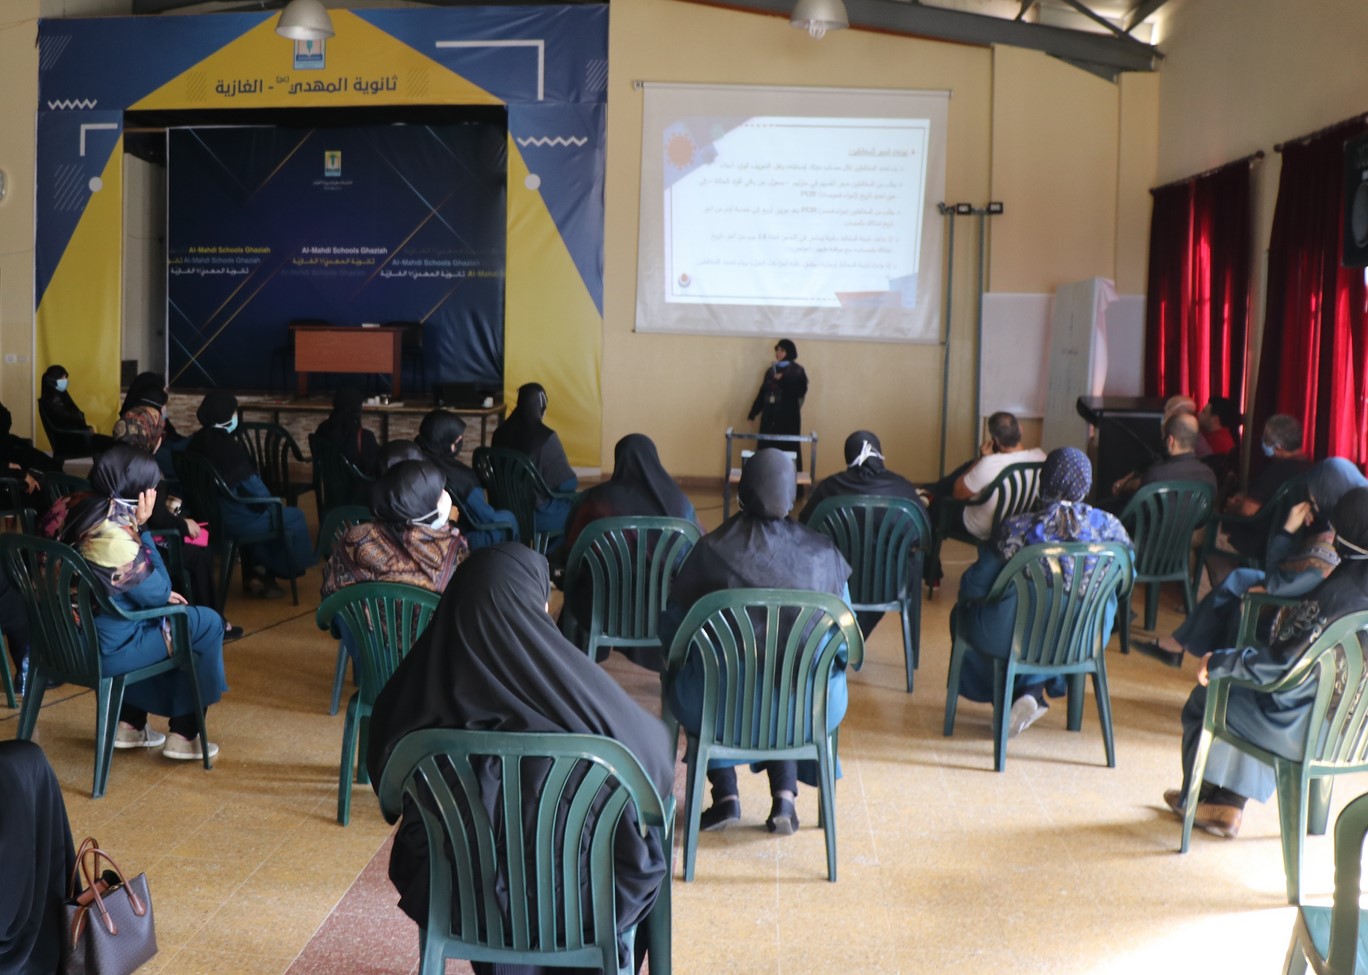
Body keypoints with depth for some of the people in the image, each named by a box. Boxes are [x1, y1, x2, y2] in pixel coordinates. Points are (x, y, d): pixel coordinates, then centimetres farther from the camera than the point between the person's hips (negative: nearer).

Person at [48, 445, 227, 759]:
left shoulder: (82, 512, 3)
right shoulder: (116, 536, -26)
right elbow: (158, 592, -12)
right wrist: (141, 527, -14)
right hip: (103, 649, -9)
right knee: (207, 624, 3)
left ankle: (130, 725, 31)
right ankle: (183, 735, 11)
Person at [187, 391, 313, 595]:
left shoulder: (197, 442, 1)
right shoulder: (230, 448, -24)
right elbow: (255, 489, -19)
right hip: (235, 520, -9)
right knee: (294, 516, 10)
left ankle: (254, 573, 32)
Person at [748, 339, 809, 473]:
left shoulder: (798, 371, -2)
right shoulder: (771, 370, 12)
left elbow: (801, 391, -14)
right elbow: (762, 392, 15)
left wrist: (782, 380, -20)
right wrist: (753, 412, 13)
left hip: (788, 417, -5)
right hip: (770, 416, 5)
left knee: (787, 449, -8)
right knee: (766, 448, 3)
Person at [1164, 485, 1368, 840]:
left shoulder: (1337, 594, -28)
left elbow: (1280, 666, -25)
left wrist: (1216, 661, -11)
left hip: (1301, 730, -8)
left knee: (1206, 699, 16)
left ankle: (1196, 796, 34)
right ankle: (1227, 808, 29)